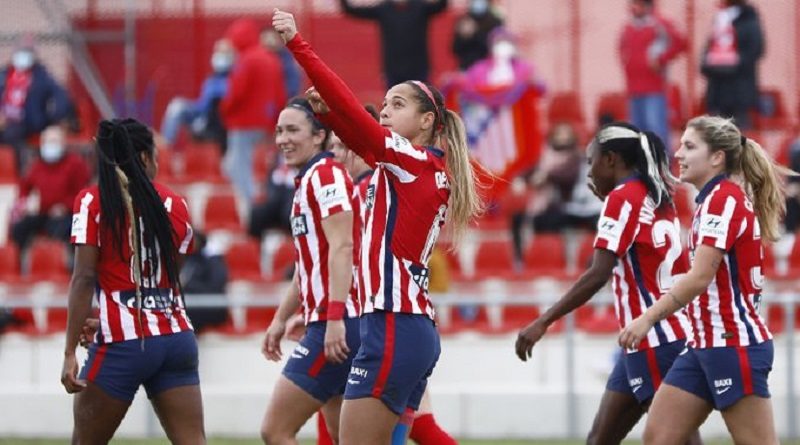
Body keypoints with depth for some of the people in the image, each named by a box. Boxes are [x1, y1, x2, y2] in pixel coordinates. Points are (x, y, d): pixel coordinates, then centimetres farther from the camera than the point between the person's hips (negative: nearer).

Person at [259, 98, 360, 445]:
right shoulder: (307, 181, 21)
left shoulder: (326, 173, -8)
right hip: (327, 325, 10)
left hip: (337, 328, -10)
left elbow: (341, 247, -19)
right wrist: (281, 319, 32)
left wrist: (335, 318, -27)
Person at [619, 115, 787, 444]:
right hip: (706, 344, 10)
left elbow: (699, 278, -23)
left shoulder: (723, 199, -14)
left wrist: (648, 318, -22)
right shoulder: (715, 199, 15)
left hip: (735, 346, -10)